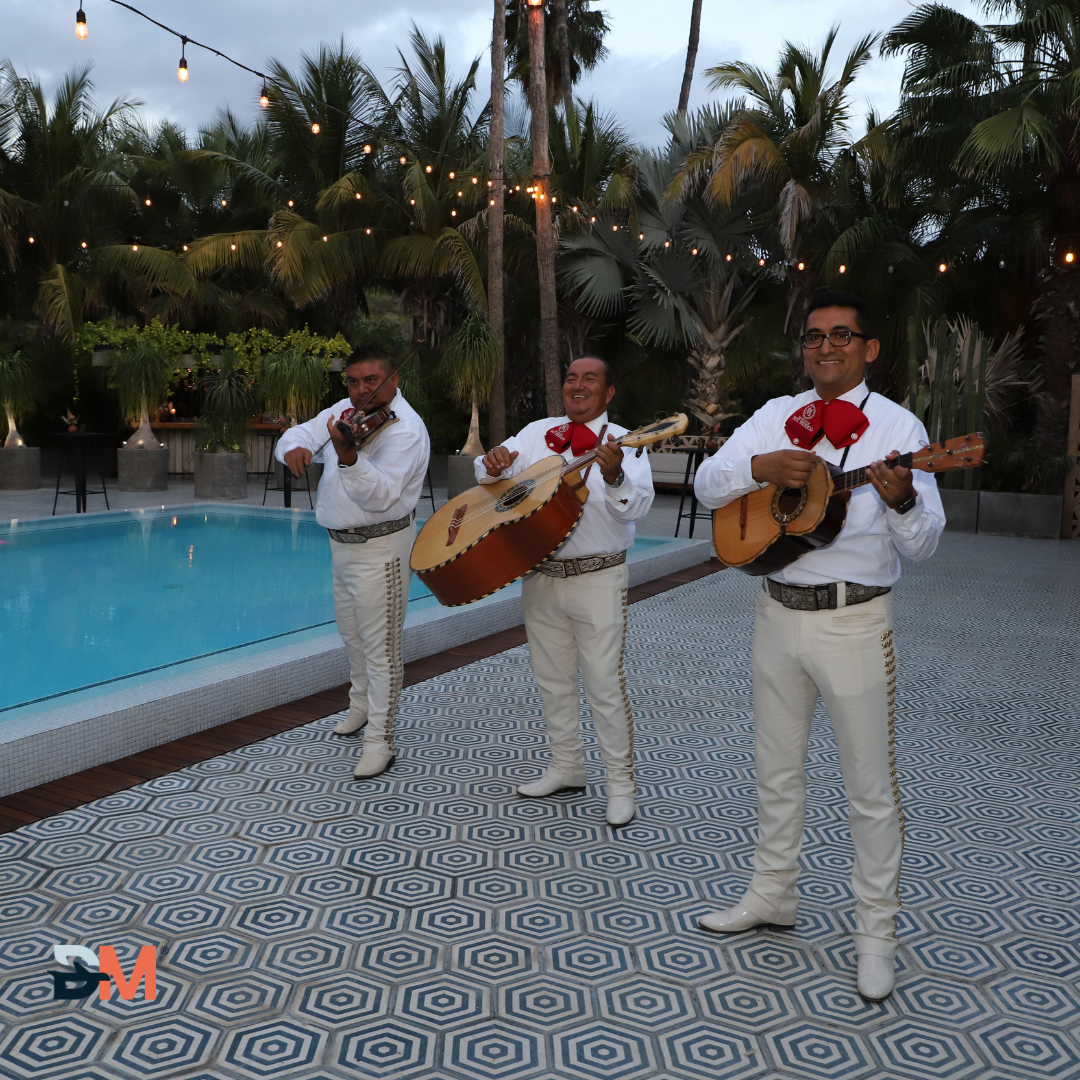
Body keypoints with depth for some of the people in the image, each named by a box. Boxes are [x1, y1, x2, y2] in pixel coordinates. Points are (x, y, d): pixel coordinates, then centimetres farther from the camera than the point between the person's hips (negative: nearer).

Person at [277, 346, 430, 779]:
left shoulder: (405, 430, -21)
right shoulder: (345, 411, 5)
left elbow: (380, 497, -31)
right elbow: (301, 433, 5)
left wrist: (347, 457, -47)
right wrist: (295, 448, -20)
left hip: (379, 547, -9)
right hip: (341, 544, 9)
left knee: (380, 647, -5)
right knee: (351, 634, 24)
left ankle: (379, 741, 2)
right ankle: (361, 706, 44)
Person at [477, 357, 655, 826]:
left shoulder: (623, 442, -6)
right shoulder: (538, 433, 8)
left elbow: (637, 505, -21)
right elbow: (491, 474, 6)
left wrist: (613, 476, -41)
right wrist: (494, 464, -18)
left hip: (598, 580, -5)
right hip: (540, 574, 5)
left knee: (604, 682, -3)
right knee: (552, 678, 15)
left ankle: (621, 782, 10)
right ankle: (566, 766, 32)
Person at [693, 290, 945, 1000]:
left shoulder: (897, 426, -6)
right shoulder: (777, 417, 8)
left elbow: (923, 545, -11)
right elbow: (706, 486, 1)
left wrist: (900, 500, -32)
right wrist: (761, 467, -17)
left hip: (855, 622, -4)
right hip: (779, 613, 5)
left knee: (870, 784, 4)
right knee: (777, 768, 18)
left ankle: (877, 930, 21)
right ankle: (774, 894, 36)